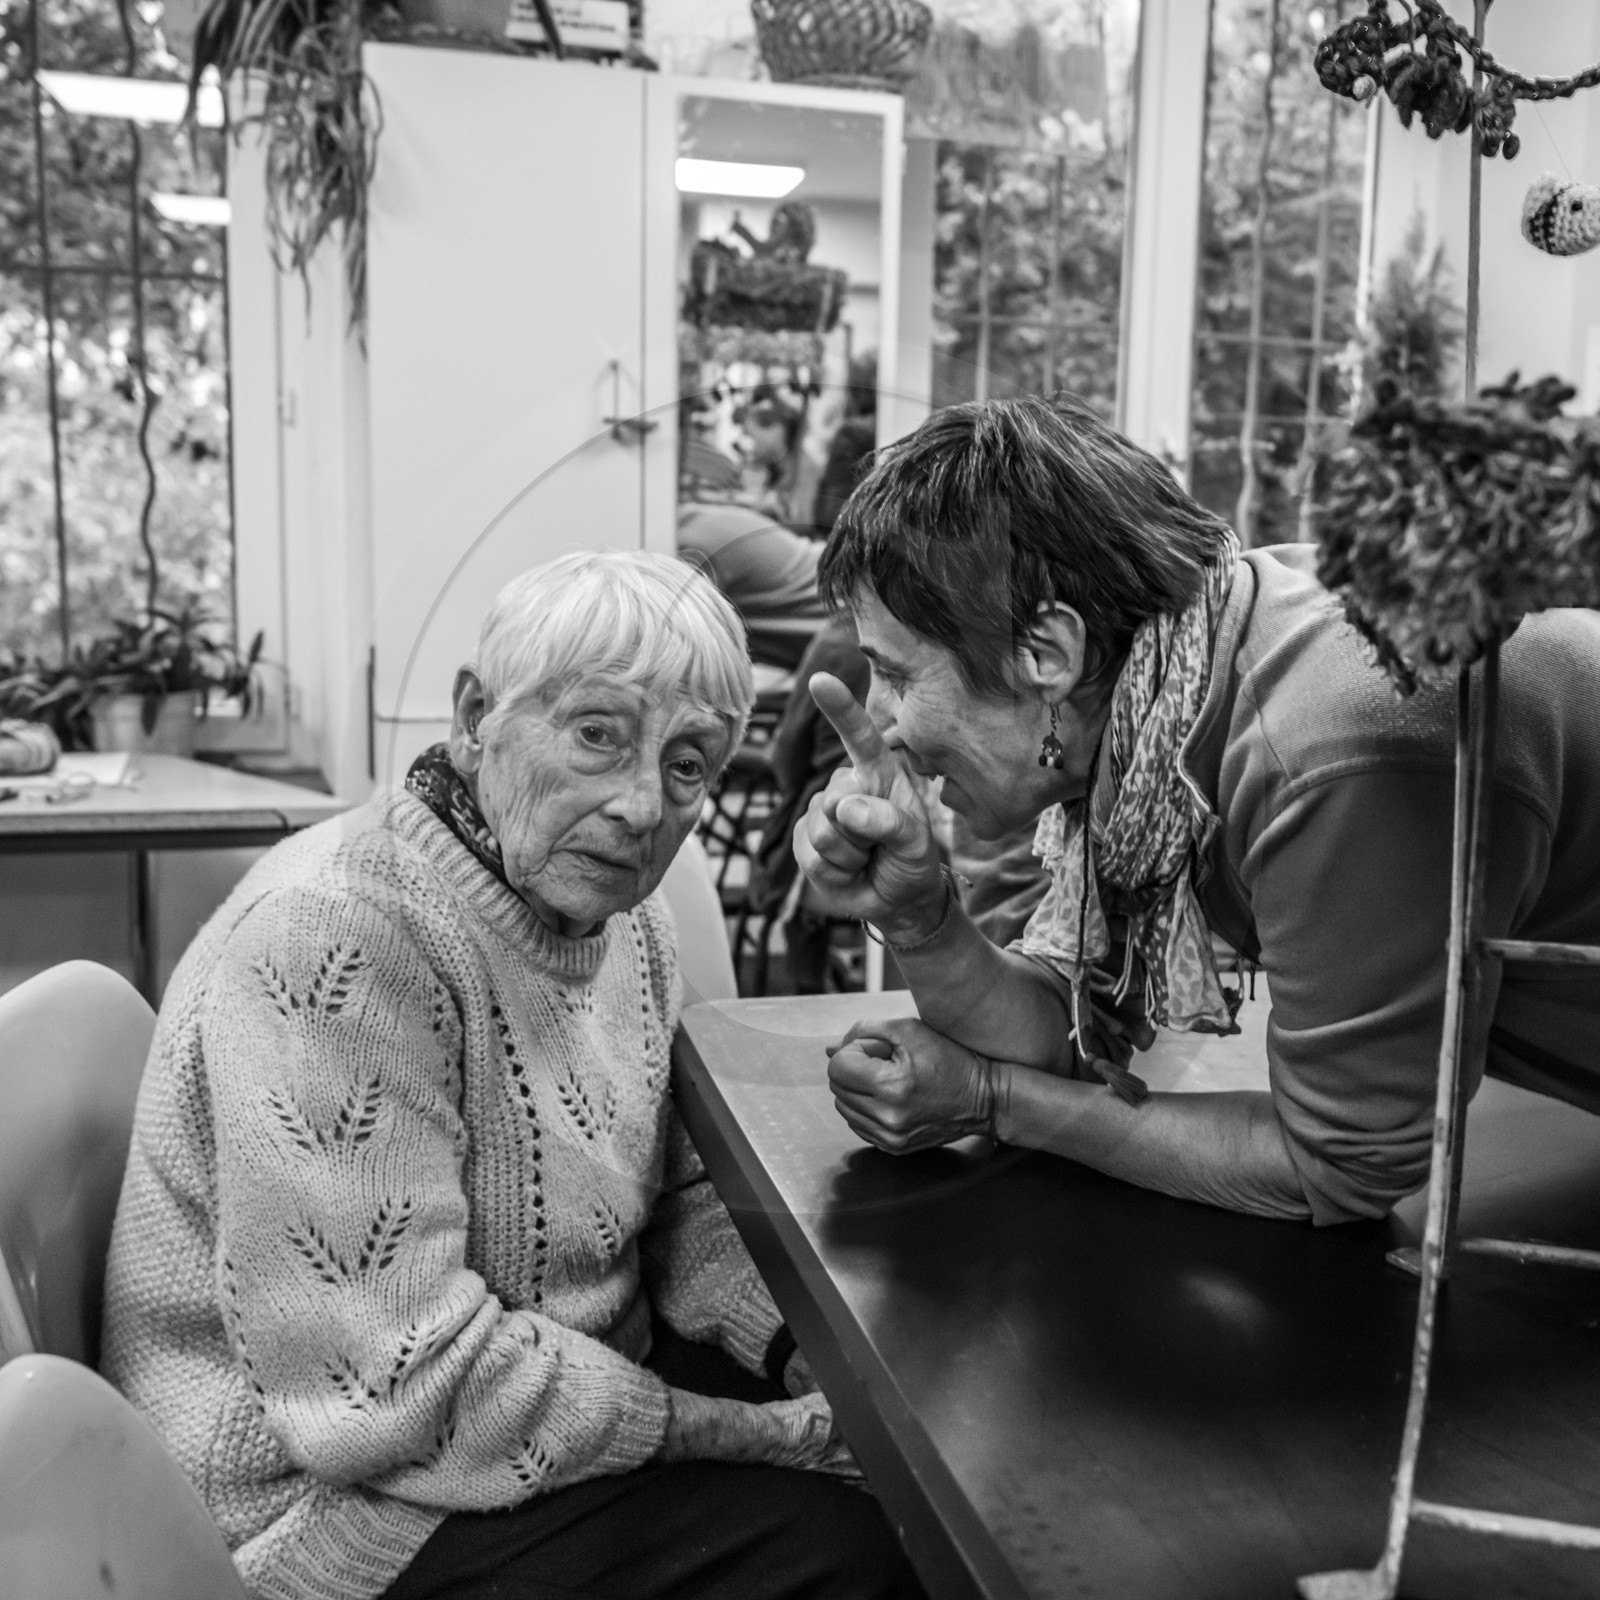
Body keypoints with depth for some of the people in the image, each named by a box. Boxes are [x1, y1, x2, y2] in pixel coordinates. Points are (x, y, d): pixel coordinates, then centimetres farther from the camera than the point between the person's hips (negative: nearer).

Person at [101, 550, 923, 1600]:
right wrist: (762, 1436, -22)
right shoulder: (339, 936, -26)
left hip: (583, 1380, 8)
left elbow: (683, 1199, 8)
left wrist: (813, 1356, -9)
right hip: (347, 1509, -8)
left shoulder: (616, 914, 1)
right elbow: (393, 1388, -28)